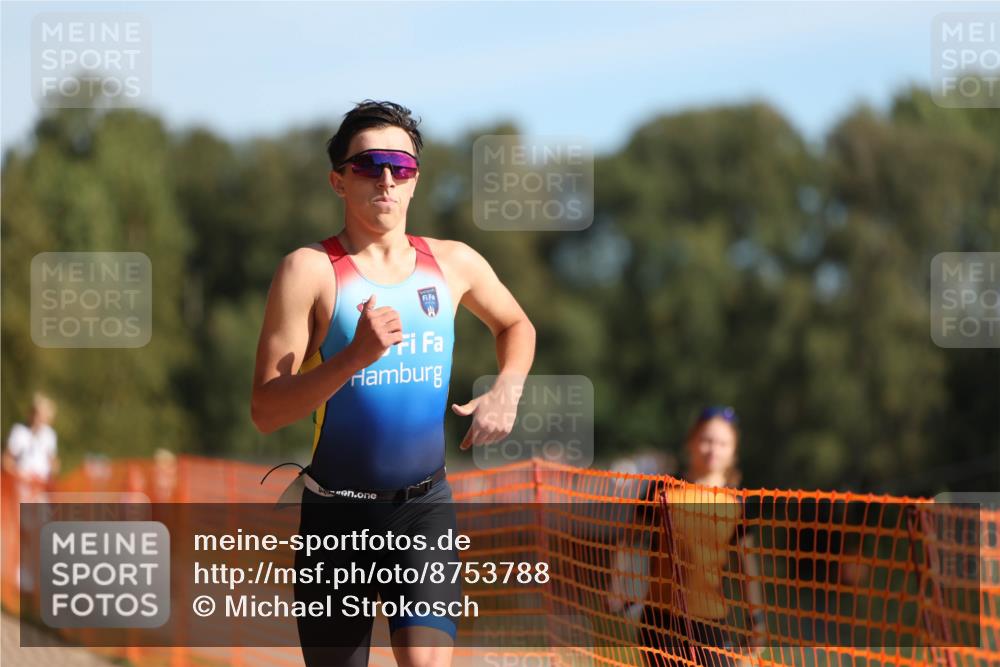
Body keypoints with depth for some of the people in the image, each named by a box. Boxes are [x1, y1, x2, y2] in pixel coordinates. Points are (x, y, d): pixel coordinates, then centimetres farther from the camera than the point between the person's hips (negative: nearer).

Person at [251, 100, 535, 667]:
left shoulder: (453, 263, 6)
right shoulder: (311, 269, -7)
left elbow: (516, 325, 28)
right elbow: (266, 411, -13)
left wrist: (507, 392, 8)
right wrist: (357, 355, -25)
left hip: (425, 507, 2)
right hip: (337, 514, -2)